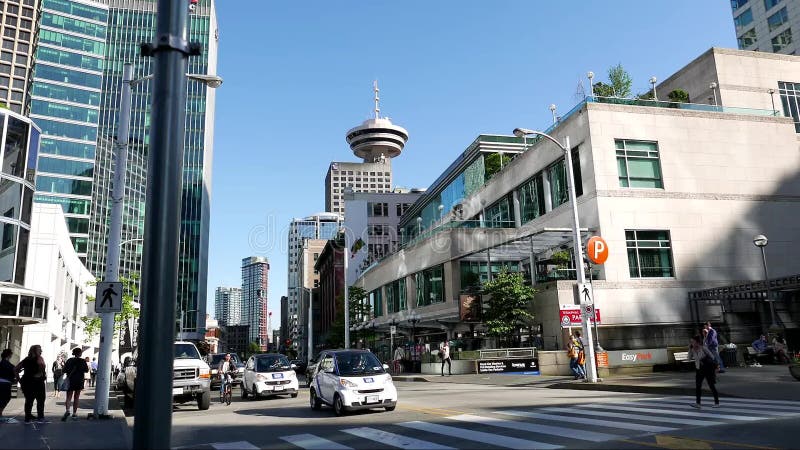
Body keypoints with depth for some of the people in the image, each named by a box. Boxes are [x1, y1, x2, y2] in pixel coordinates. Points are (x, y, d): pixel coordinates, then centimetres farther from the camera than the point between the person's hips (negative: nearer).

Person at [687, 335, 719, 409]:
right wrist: (690, 349, -6)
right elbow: (689, 358, 0)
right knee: (697, 385, -4)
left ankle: (717, 403, 15)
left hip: (708, 369, -5)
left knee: (712, 385, 2)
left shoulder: (703, 348, -15)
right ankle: (697, 403, -6)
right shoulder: (693, 350, 1)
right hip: (699, 369, 5)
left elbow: (712, 357, -8)